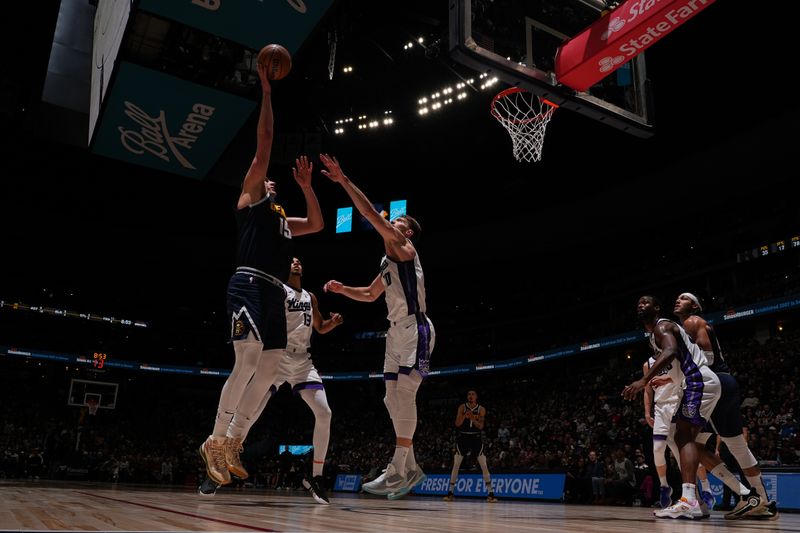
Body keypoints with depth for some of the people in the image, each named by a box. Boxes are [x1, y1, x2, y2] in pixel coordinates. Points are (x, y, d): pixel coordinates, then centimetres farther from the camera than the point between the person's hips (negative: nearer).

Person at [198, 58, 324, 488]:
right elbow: (264, 144, 3)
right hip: (249, 286, -8)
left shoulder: (282, 219, 29)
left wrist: (306, 186, 25)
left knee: (270, 371, 4)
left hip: (274, 292, 8)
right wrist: (266, 91, 4)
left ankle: (233, 440, 14)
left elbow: (318, 225, 31)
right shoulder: (250, 199, 9)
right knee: (247, 364, -17)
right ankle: (215, 441, -7)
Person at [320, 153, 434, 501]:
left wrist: (344, 180, -14)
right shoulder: (389, 262, 22)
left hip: (415, 329, -10)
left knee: (403, 396, -14)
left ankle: (397, 472, -12)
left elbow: (370, 213, -14)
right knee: (393, 400, 7)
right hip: (397, 331, 10)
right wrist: (342, 290, 17)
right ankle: (411, 469, 15)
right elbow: (370, 295, 33)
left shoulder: (405, 249, -4)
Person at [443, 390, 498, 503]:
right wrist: (464, 416, -26)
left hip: (476, 438, 0)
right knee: (456, 465, 0)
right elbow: (457, 424, -8)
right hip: (463, 437, 0)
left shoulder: (481, 409, -1)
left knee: (484, 465, -6)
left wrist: (472, 418, -26)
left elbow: (481, 426, -9)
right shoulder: (462, 407, -1)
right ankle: (450, 492, 9)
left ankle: (490, 493, -1)